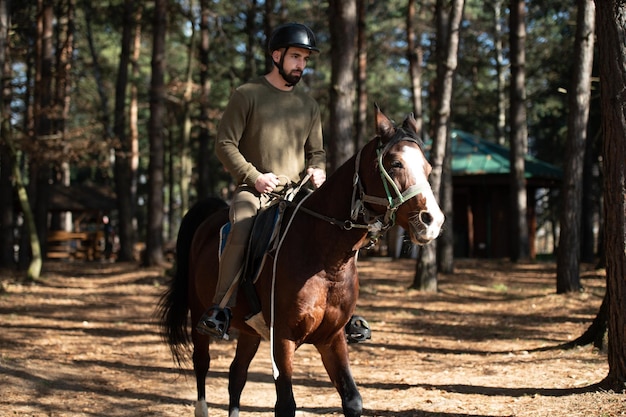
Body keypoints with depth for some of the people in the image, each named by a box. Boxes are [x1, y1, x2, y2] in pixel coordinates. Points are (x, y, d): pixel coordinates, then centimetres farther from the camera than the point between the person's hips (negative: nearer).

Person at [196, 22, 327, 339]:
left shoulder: (308, 105, 17)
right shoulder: (247, 95, 0)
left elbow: (316, 152, 24)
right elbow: (225, 144, -4)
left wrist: (317, 170, 0)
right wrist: (254, 177, -15)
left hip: (298, 192, 5)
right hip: (254, 190, -5)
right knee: (242, 229, -35)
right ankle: (219, 310, -31)